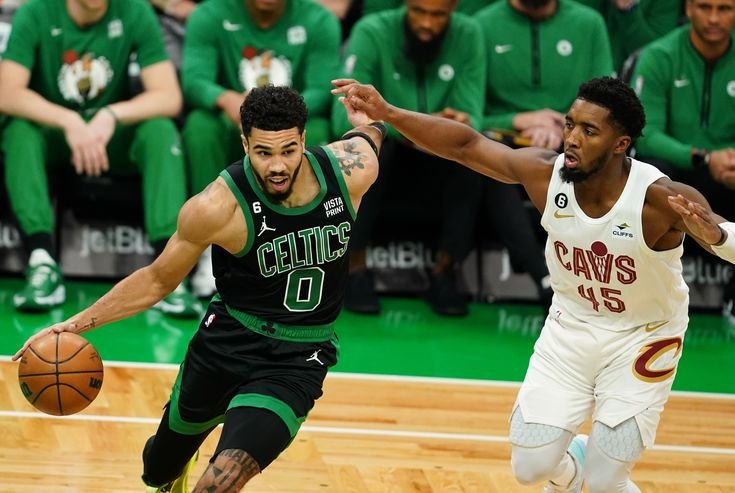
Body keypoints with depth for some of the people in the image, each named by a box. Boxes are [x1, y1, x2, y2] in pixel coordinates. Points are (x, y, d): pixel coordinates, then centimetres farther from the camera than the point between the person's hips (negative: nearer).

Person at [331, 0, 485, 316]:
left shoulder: (467, 35, -11)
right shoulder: (372, 32, -18)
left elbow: (471, 115, -15)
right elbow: (345, 117, -27)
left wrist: (463, 125, -40)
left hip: (436, 153, 2)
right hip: (383, 144, -2)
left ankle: (443, 272, -14)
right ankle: (356, 269, -20)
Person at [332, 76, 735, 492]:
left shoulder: (660, 198, -31)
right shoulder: (545, 174, -20)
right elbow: (466, 145, -10)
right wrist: (386, 113, -16)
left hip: (641, 340, -3)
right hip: (571, 328, 4)